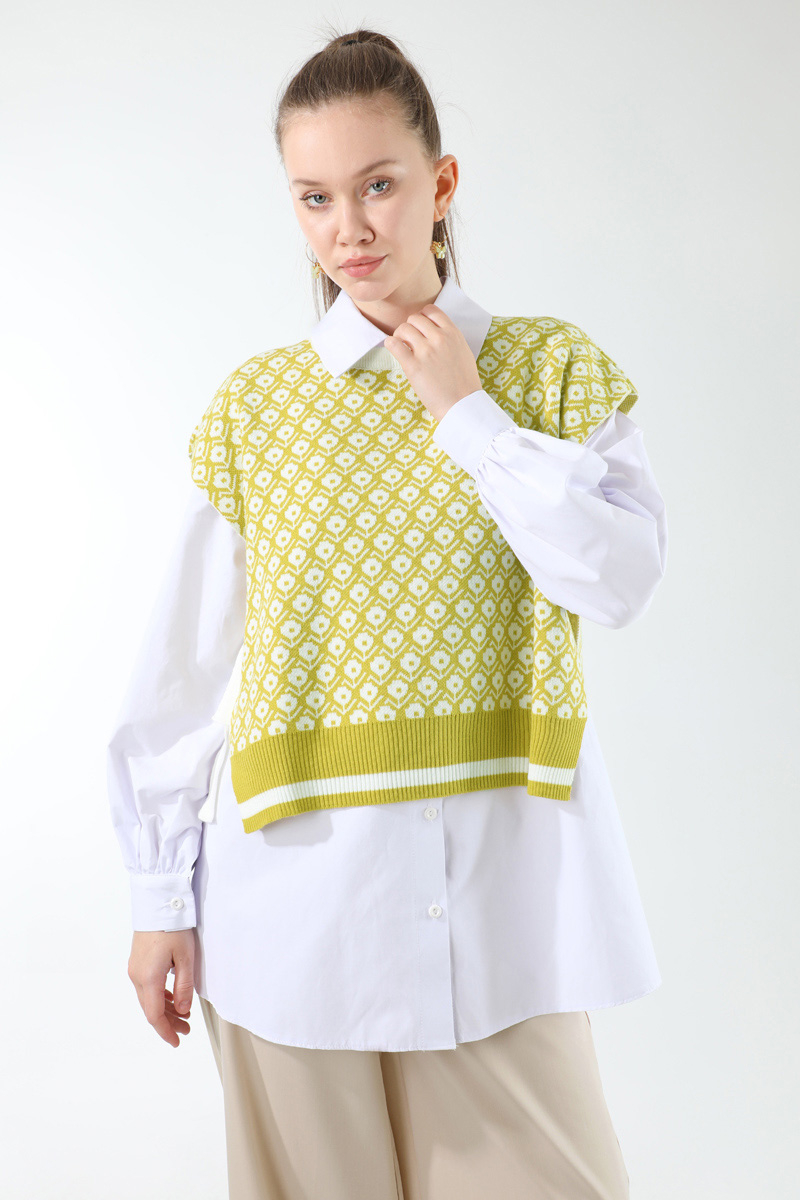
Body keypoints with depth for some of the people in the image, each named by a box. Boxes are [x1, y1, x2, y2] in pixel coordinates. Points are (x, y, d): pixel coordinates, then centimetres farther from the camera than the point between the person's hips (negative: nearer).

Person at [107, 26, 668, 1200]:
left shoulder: (552, 366, 2)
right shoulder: (258, 404, 0)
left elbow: (621, 579, -11)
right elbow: (182, 665, 2)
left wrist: (468, 412, -12)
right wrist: (162, 896, 4)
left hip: (501, 886, 0)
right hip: (299, 887, 0)